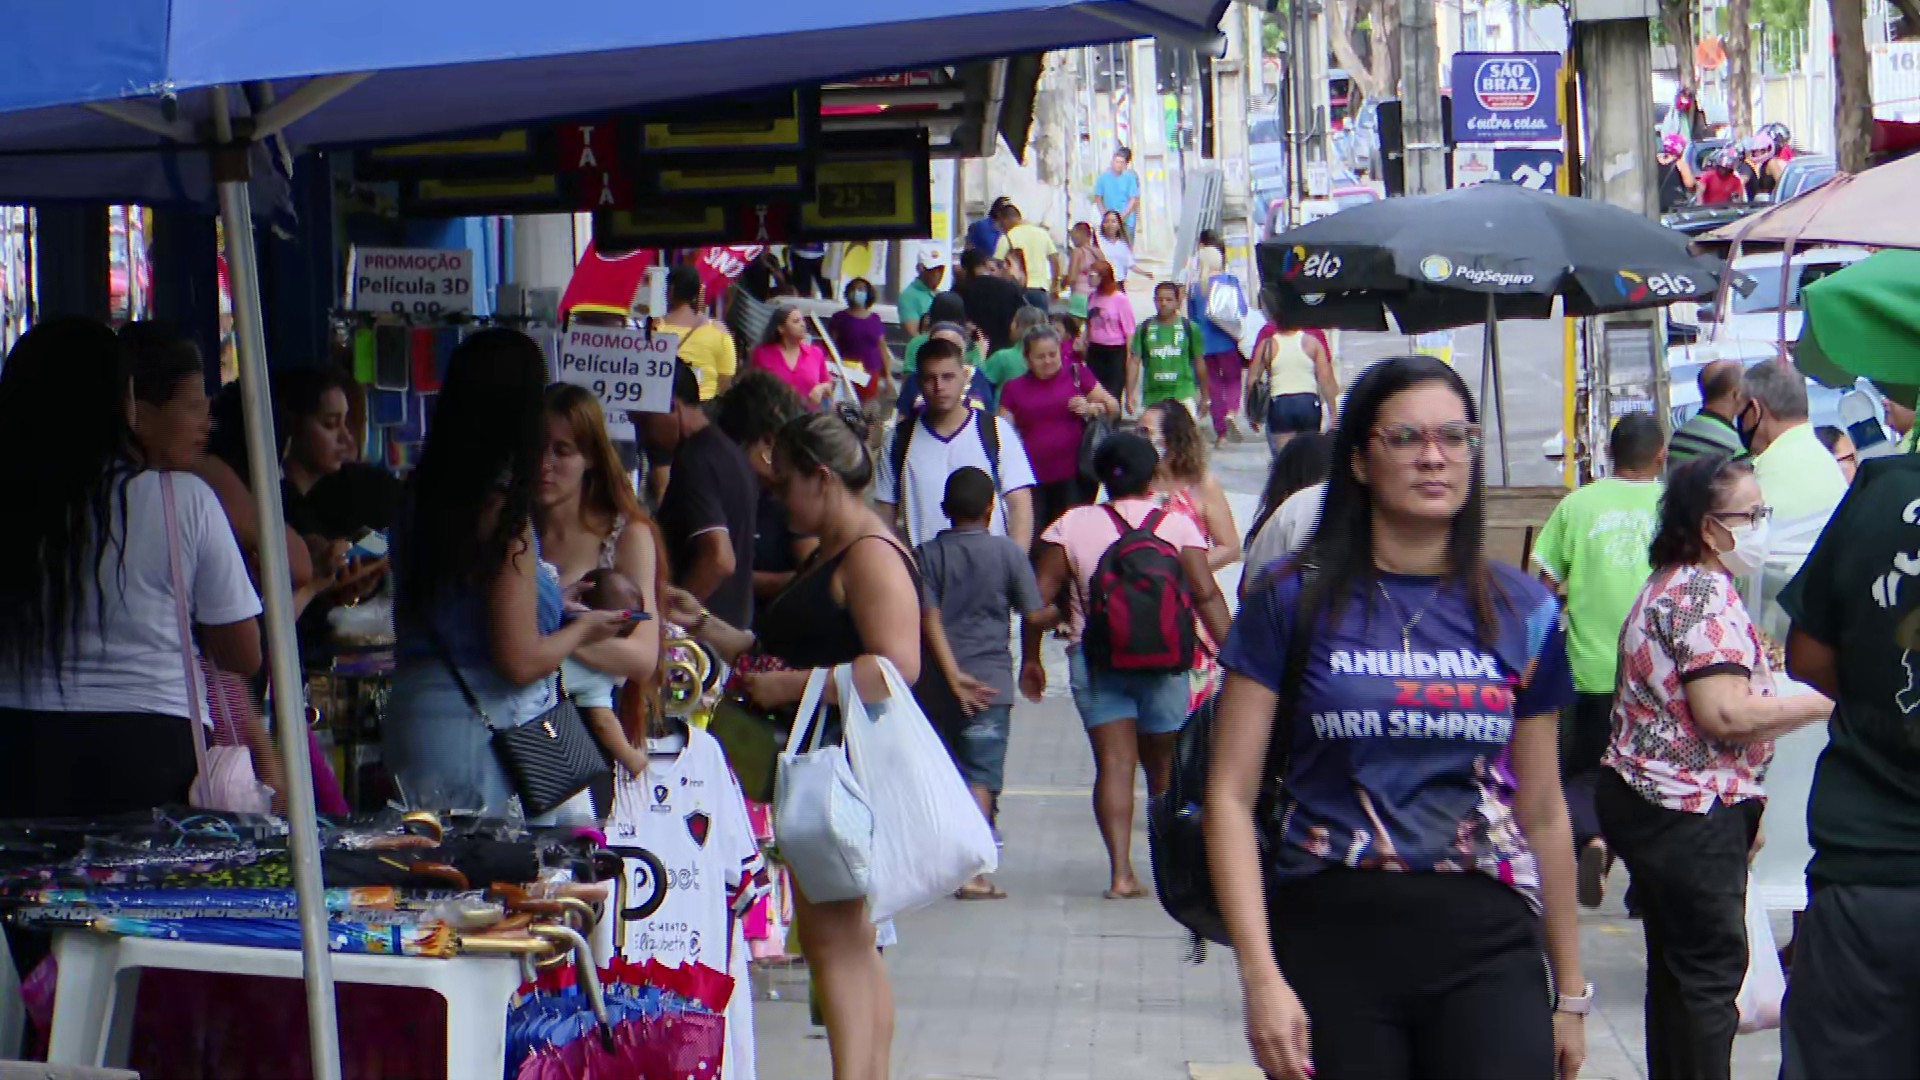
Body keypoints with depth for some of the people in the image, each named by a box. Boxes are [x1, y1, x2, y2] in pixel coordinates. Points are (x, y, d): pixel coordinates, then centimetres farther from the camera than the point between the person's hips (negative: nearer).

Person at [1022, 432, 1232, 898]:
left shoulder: (1072, 525, 1)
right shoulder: (1177, 526, 0)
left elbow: (1040, 596, -1)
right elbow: (1207, 595, -8)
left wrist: (1030, 658, 8)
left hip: (1095, 660, 0)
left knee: (1114, 764, -3)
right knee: (1164, 767, 14)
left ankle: (1121, 872, -16)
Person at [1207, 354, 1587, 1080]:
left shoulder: (1521, 613, 10)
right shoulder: (1296, 602, 2)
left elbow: (1543, 814, 16)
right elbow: (1230, 799, -1)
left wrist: (1570, 992, 17)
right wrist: (1261, 977, -11)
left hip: (1486, 945, 1)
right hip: (1333, 938, -1)